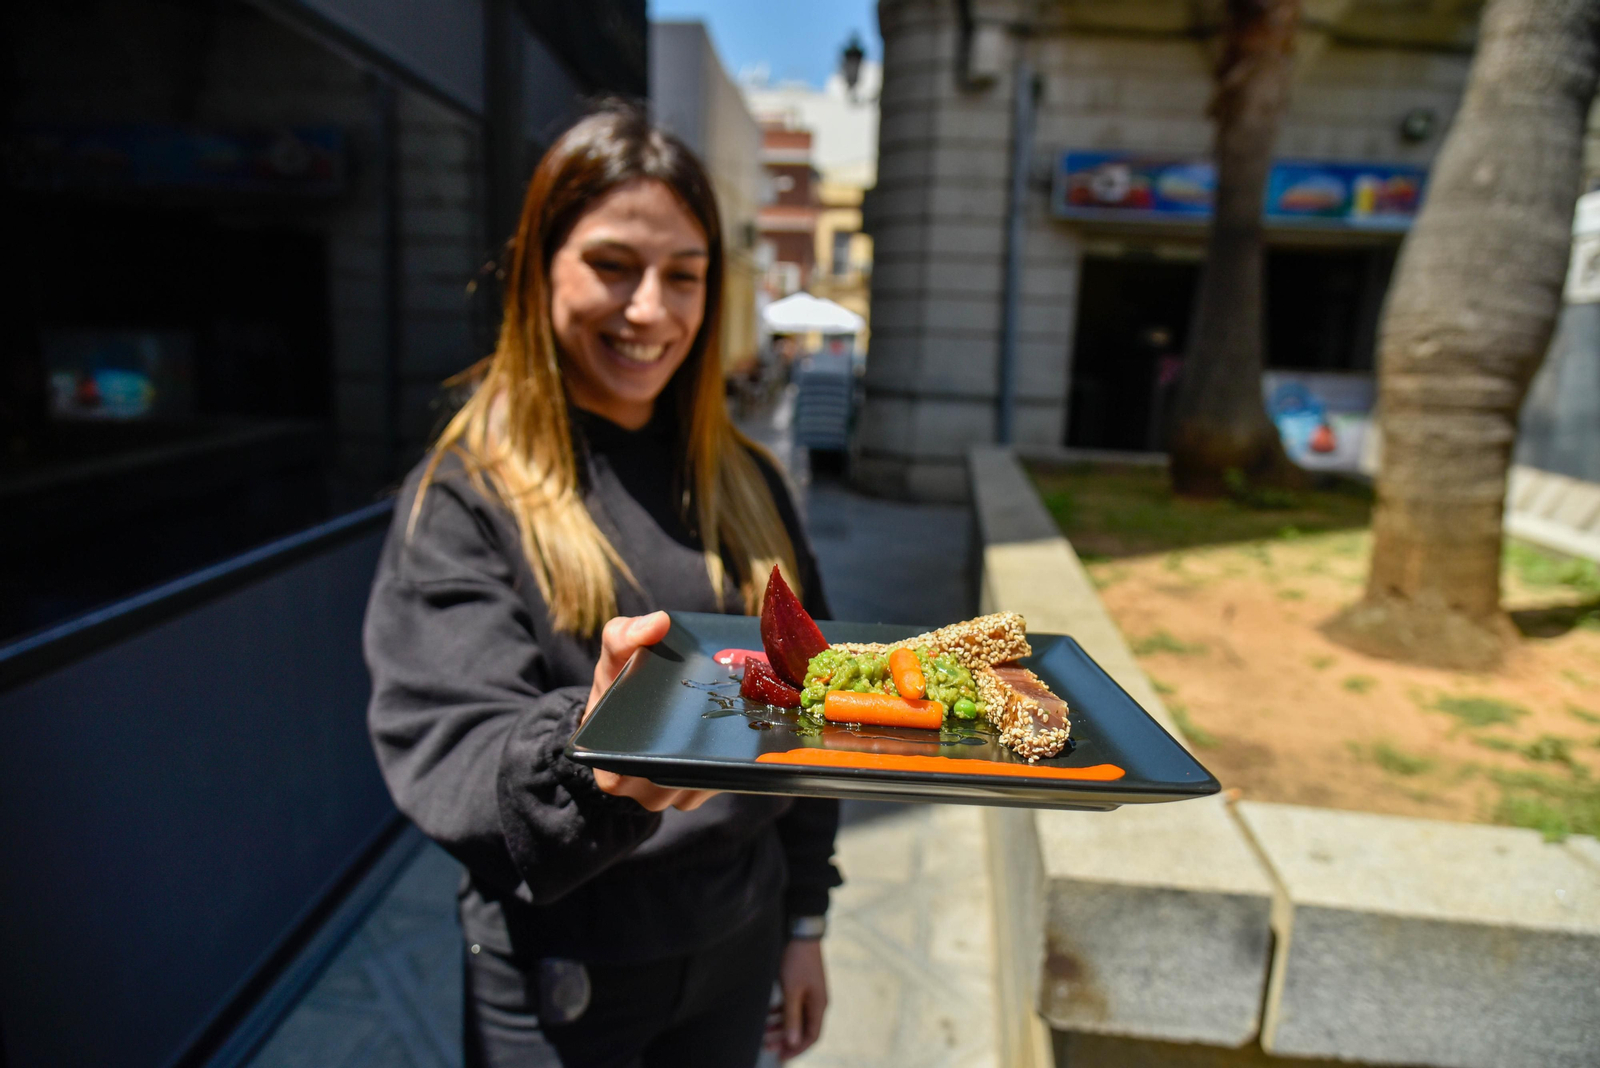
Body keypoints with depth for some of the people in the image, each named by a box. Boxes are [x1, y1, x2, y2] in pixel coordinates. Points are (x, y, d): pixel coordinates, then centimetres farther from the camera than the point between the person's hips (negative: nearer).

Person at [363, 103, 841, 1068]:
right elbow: (446, 750, -21)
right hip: (561, 976, -3)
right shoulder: (463, 500, -12)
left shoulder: (743, 482, 1)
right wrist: (587, 757, -42)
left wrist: (804, 918, 8)